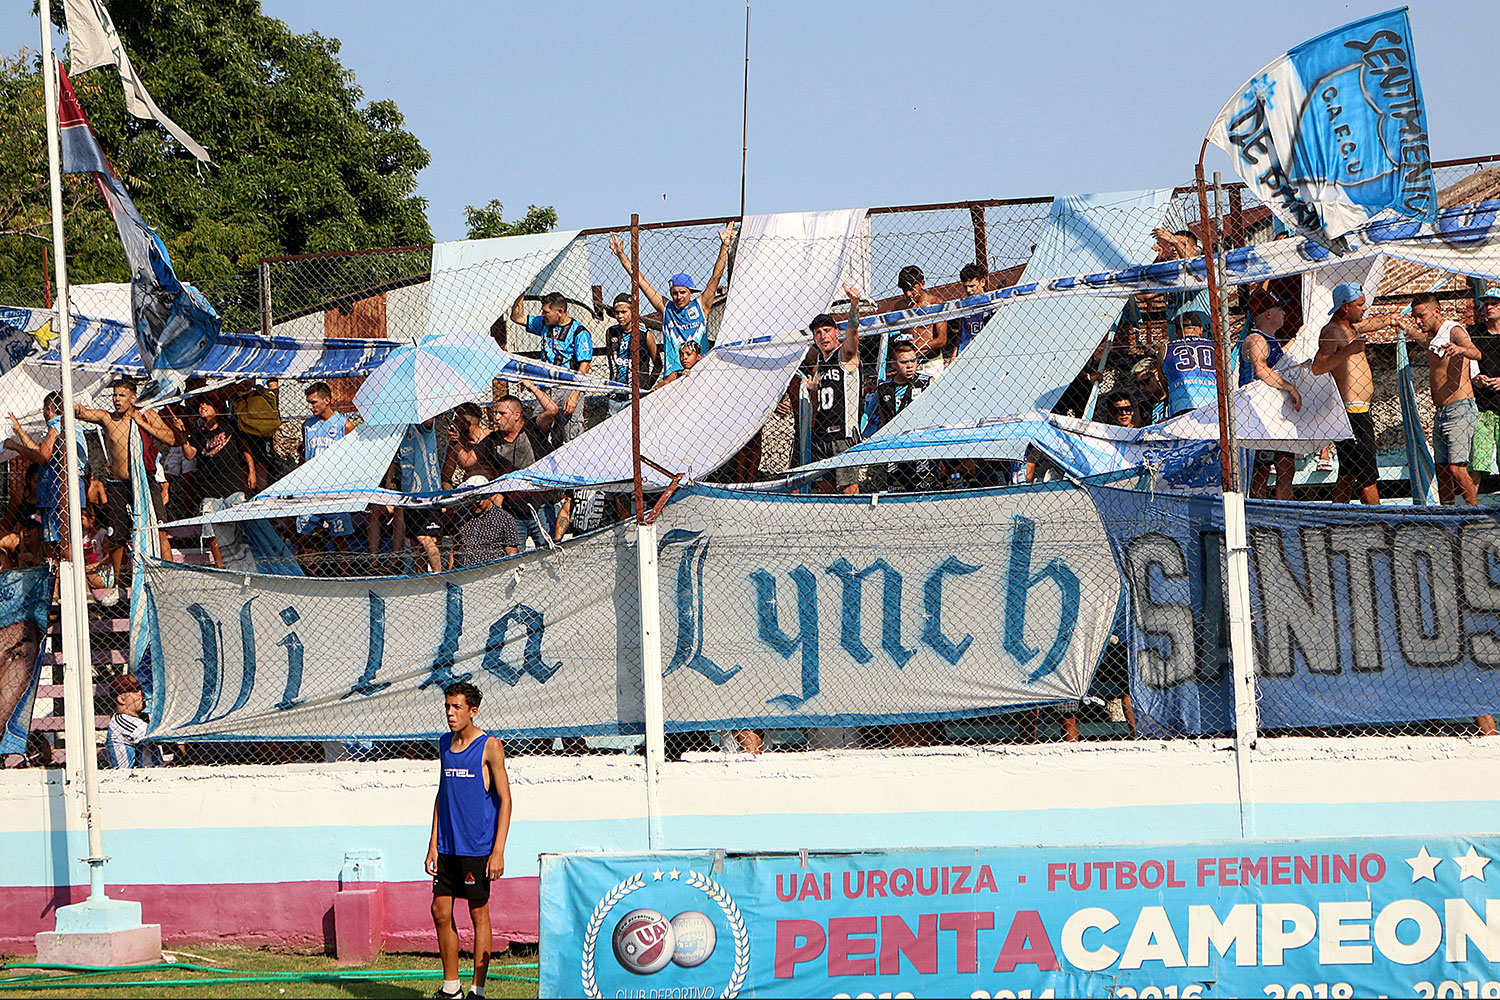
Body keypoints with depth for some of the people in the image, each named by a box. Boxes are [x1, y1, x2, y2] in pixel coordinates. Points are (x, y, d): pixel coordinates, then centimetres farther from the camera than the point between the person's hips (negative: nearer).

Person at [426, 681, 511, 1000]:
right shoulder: (445, 744, 11)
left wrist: (498, 851, -14)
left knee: (479, 913, 0)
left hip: (477, 847, -6)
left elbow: (505, 799, -9)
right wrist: (433, 844, 12)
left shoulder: (490, 746, -8)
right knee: (440, 911, 5)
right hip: (447, 847, 6)